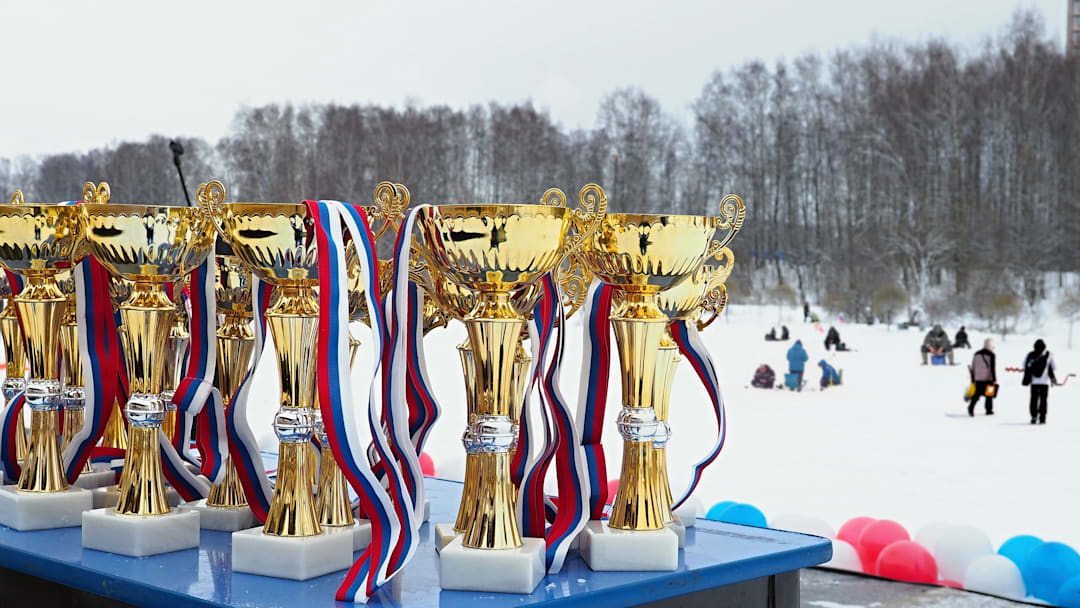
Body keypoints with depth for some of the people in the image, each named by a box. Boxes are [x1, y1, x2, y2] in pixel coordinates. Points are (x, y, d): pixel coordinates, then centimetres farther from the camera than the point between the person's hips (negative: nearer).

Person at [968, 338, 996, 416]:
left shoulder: (976, 354, 10)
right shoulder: (991, 355, -8)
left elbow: (973, 368, 12)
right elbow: (993, 368, -11)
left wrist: (973, 379, 18)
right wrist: (994, 380, -7)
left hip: (978, 379, 4)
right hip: (988, 379, -4)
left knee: (976, 394, 3)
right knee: (989, 395, 10)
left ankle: (971, 407, -17)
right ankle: (989, 410, 15)